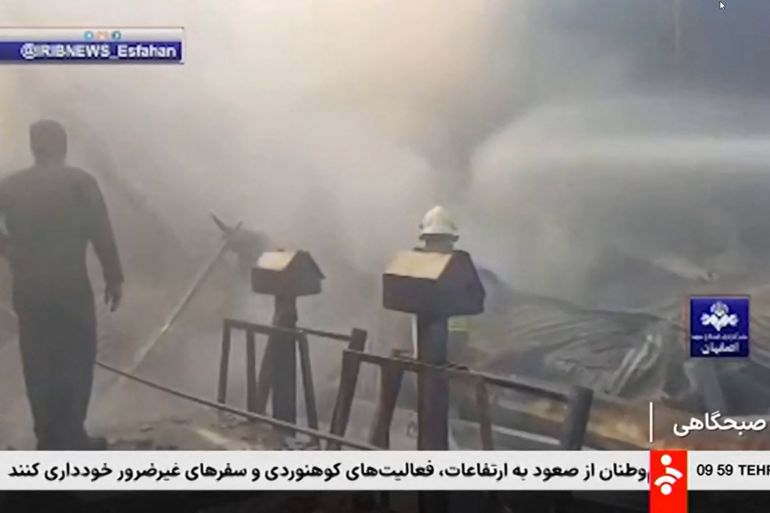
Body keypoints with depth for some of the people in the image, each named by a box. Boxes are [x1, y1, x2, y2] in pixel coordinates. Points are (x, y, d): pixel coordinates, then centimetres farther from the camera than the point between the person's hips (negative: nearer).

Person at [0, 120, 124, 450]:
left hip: (27, 288, 4)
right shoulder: (80, 182, -4)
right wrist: (114, 278, 0)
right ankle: (71, 440, 8)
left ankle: (49, 440, 20)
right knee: (76, 362, 7)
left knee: (38, 365, 12)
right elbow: (101, 234, -7)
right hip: (70, 285, -3)